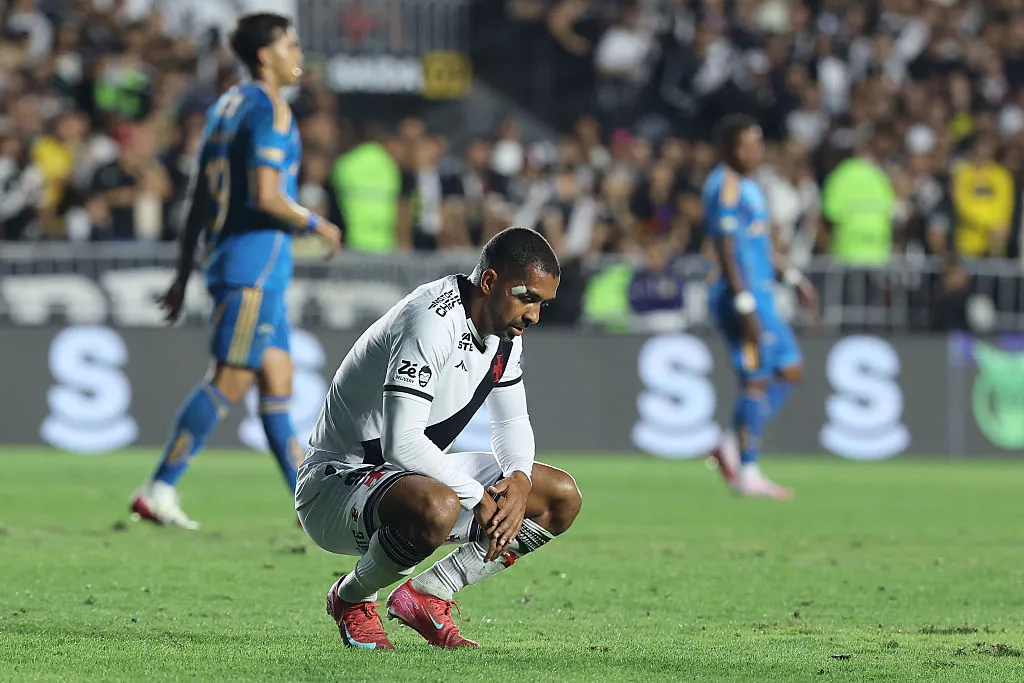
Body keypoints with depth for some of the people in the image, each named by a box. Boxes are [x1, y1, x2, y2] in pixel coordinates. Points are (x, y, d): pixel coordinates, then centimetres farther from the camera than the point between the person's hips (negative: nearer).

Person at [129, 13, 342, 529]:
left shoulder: (227, 106, 16)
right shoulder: (269, 111, -11)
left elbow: (199, 197, 17)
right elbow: (265, 196, -22)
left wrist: (184, 275, 19)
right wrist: (315, 225, -6)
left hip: (230, 255, 10)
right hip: (256, 259, -10)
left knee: (278, 380, 9)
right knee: (230, 379, -9)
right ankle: (159, 490, -10)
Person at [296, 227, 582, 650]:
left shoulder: (504, 330, 2)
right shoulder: (433, 320, -27)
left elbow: (512, 421, 12)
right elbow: (402, 444, -33)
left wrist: (519, 479, -10)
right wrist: (479, 498, -26)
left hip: (417, 473, 9)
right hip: (338, 479, -9)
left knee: (562, 498, 3)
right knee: (438, 508, -41)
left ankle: (426, 596, 4)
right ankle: (351, 598, -10)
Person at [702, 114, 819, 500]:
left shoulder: (746, 186, 18)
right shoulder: (725, 187, -14)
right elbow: (726, 249, -20)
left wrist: (793, 278, 25)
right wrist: (745, 305, -25)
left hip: (760, 296, 10)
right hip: (742, 294, -10)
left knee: (790, 370, 13)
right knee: (757, 380, -8)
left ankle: (733, 450, 13)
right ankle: (748, 474, -4)